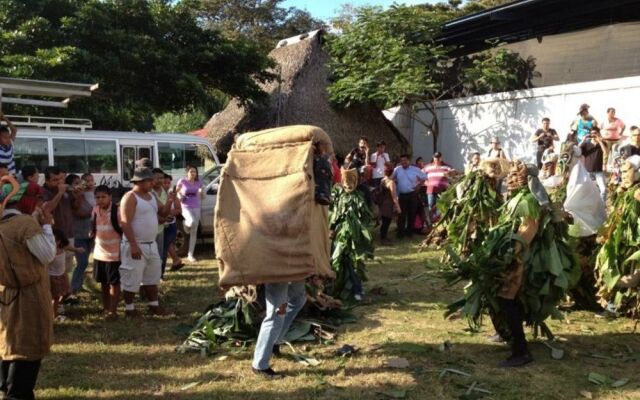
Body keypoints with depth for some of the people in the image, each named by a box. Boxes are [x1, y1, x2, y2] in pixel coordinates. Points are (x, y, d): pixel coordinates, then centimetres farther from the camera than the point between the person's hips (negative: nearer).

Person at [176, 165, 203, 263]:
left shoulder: (198, 182, 6)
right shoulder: (182, 182, -4)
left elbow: (201, 197, 13)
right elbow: (178, 197, 3)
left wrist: (201, 192, -9)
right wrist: (181, 196, -20)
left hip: (196, 208, 4)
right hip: (186, 207, -4)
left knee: (194, 232, 2)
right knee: (193, 222, -34)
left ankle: (190, 255, 10)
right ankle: (186, 223, 4)